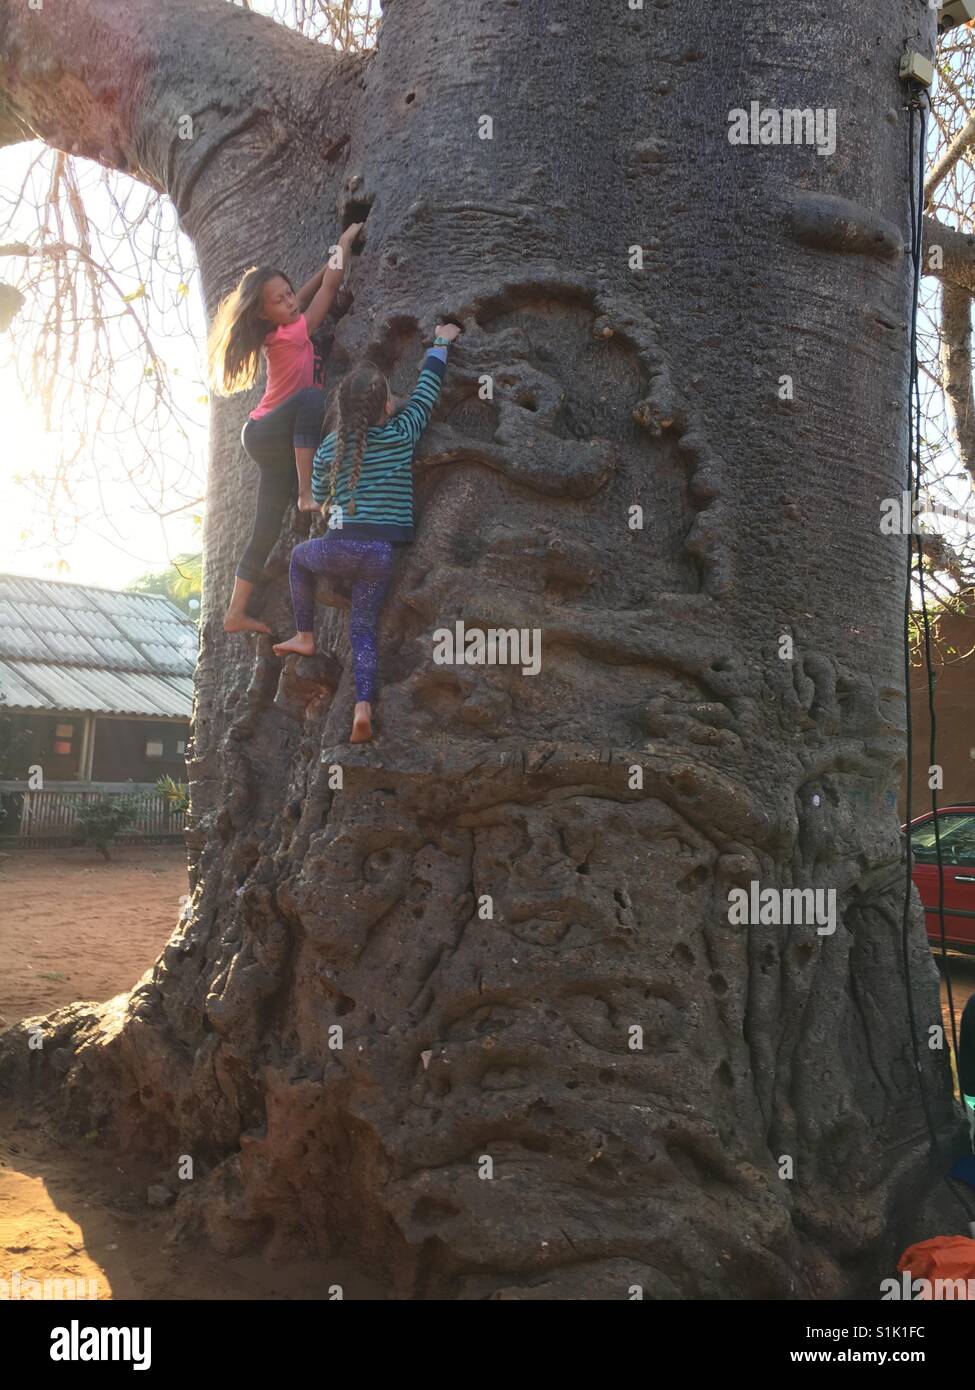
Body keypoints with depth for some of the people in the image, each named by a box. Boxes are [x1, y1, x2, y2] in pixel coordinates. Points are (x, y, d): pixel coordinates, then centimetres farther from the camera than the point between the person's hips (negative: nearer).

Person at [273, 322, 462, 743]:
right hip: (382, 554, 0)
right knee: (363, 628, 7)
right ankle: (363, 706, -11)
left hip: (341, 548, 0)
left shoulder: (330, 445, 6)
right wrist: (441, 341, 25)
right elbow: (427, 388, 13)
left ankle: (305, 637, 32)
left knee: (300, 556, 33)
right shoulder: (401, 435, 0)